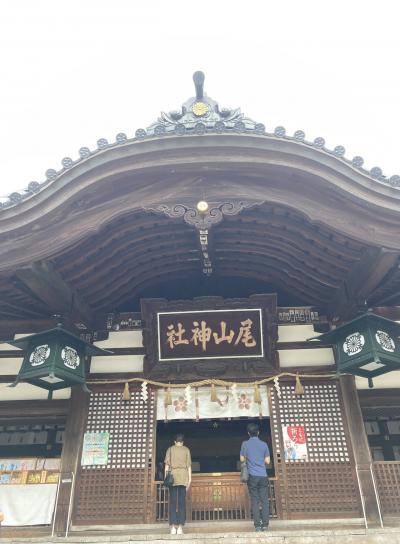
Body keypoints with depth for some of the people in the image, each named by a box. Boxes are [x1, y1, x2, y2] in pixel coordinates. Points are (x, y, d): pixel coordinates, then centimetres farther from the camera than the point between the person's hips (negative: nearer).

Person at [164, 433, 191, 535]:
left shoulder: (170, 449, 11)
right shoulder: (186, 449, 11)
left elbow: (167, 464, 4)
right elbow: (189, 465, 7)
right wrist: (189, 478, 7)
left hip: (173, 475, 0)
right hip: (183, 475, 0)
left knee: (173, 501, 1)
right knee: (182, 502, 0)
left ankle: (173, 527, -5)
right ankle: (180, 527, -5)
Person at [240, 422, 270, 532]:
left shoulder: (245, 444, -2)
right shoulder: (264, 444, 1)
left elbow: (242, 459, 4)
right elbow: (267, 461, 4)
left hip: (252, 476, -1)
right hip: (263, 476, 1)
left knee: (254, 500, 3)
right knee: (264, 500, 6)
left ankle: (257, 525, 2)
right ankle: (265, 524, 3)